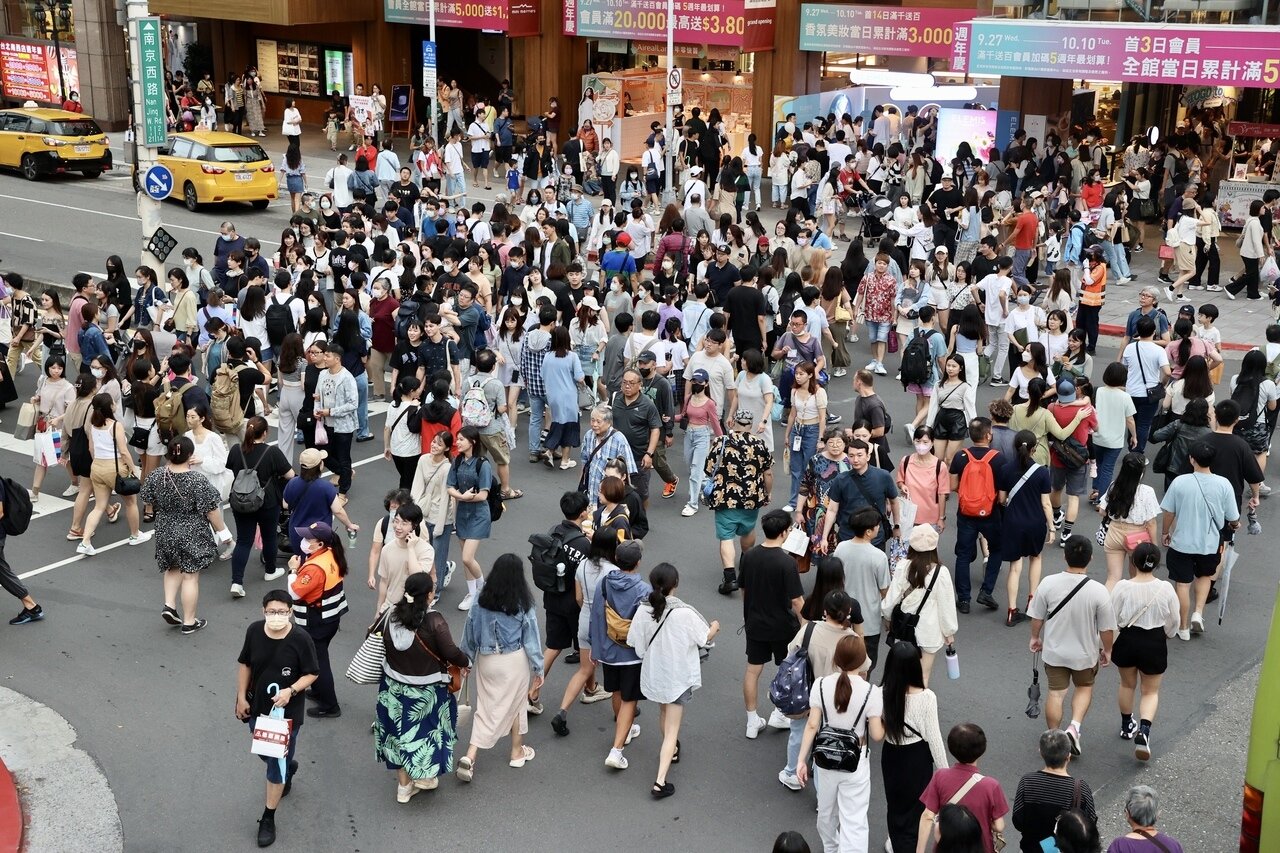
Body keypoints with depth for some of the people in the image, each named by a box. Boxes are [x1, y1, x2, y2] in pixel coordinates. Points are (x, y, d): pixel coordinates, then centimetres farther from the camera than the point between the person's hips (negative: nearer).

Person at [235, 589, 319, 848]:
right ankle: (289, 765, 61)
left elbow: (312, 673, -12)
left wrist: (291, 691, -27)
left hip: (287, 712, -4)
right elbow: (245, 664, 3)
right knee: (266, 755, 26)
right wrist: (241, 697, 3)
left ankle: (268, 818, 19)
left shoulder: (300, 639, -22)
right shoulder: (254, 631, -12)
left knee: (276, 766, 3)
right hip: (257, 707, 4)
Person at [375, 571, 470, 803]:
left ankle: (404, 784, 27)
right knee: (427, 731, 19)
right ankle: (425, 775, 33)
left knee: (401, 730, 17)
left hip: (394, 686, 4)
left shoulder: (391, 617, -8)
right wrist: (467, 662, -1)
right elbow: (450, 653, -21)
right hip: (427, 691, -4)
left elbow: (384, 646, 4)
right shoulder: (434, 621, -24)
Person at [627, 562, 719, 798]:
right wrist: (715, 627, 12)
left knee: (664, 711, 32)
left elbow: (634, 643, -6)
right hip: (679, 677, -4)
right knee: (672, 728, 5)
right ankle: (660, 781, -1)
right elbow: (705, 639, -10)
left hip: (654, 673, 4)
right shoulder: (684, 613, -24)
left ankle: (671, 750, 54)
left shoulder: (643, 610, -15)